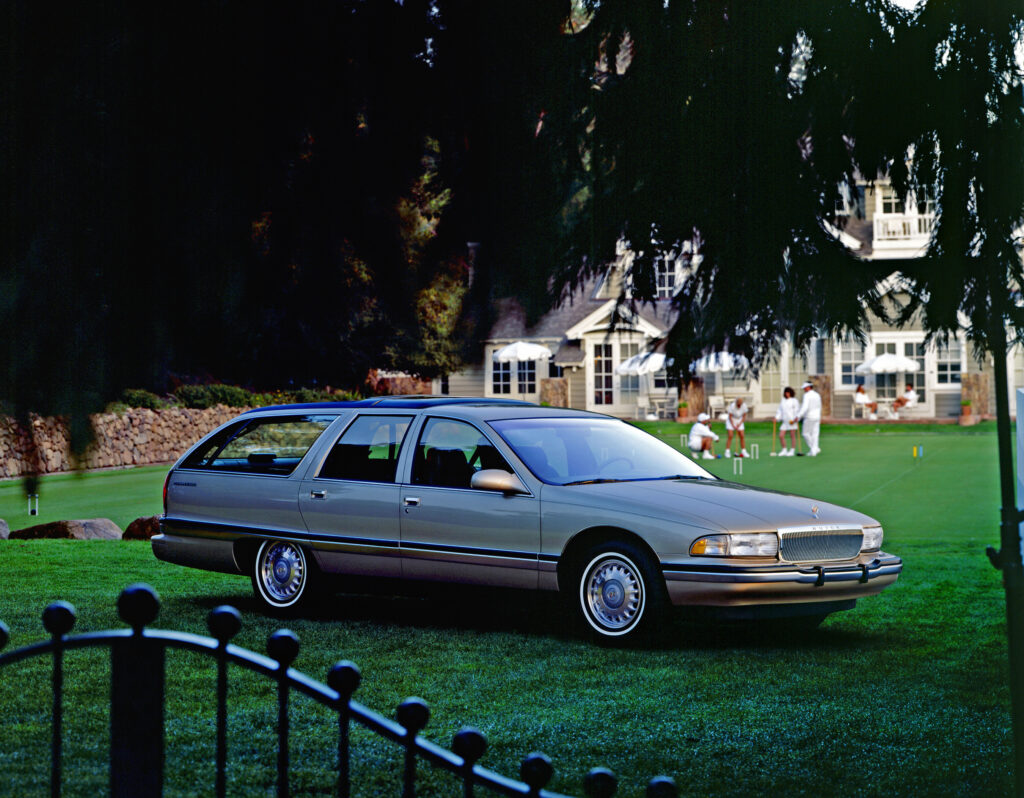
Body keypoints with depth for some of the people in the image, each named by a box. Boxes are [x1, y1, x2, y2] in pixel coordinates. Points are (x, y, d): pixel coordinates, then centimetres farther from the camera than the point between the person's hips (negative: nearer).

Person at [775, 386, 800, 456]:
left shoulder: (794, 401, -1)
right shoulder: (782, 401, 16)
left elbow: (797, 411, -7)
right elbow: (780, 411, 18)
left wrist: (795, 419, -21)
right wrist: (776, 418, 4)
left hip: (792, 421, -5)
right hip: (785, 422, 5)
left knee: (792, 436, -2)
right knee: (781, 436, -2)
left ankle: (792, 451, 4)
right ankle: (784, 450, 10)